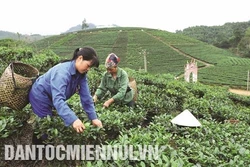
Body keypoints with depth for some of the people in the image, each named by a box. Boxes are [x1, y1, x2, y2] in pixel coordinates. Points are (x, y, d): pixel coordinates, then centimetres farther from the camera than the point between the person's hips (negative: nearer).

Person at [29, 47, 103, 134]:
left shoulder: (81, 74, -13)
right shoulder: (62, 72, -36)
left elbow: (86, 97, -13)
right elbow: (58, 99, -47)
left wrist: (93, 118, -19)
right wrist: (73, 120, -57)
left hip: (51, 99, 8)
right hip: (40, 97, -7)